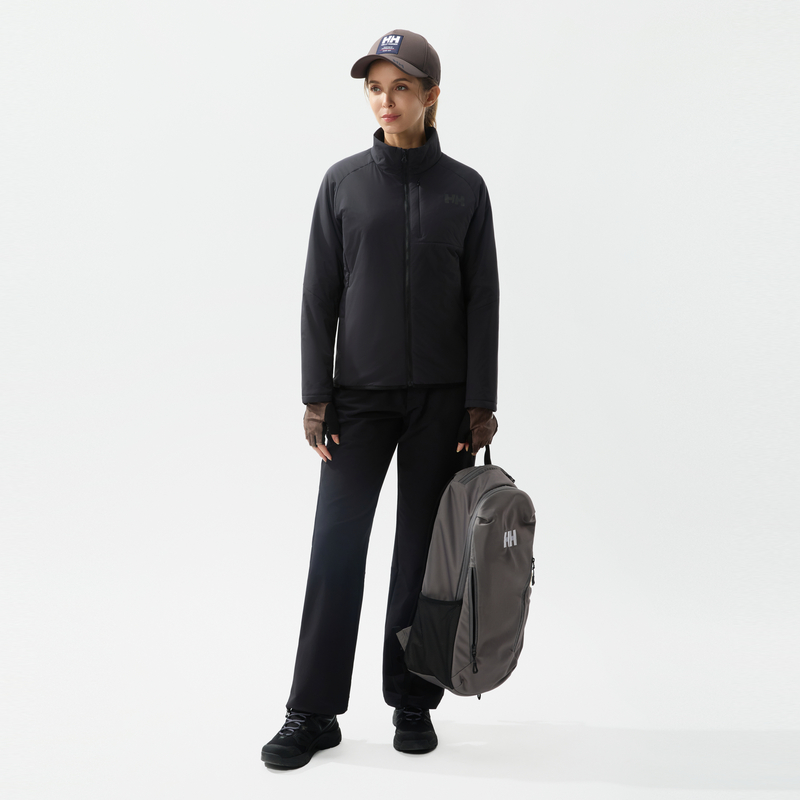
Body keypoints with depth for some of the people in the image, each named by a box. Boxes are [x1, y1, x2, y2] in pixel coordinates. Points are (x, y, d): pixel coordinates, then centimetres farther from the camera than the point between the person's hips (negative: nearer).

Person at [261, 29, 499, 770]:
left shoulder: (465, 188, 3)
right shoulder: (344, 182, 4)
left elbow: (482, 302, 2)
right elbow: (320, 296, 2)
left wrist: (481, 403, -4)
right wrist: (315, 397, -4)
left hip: (441, 397, 0)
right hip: (361, 394, 0)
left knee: (425, 549, 5)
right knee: (336, 544, -3)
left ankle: (413, 702, 20)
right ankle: (313, 712, 8)